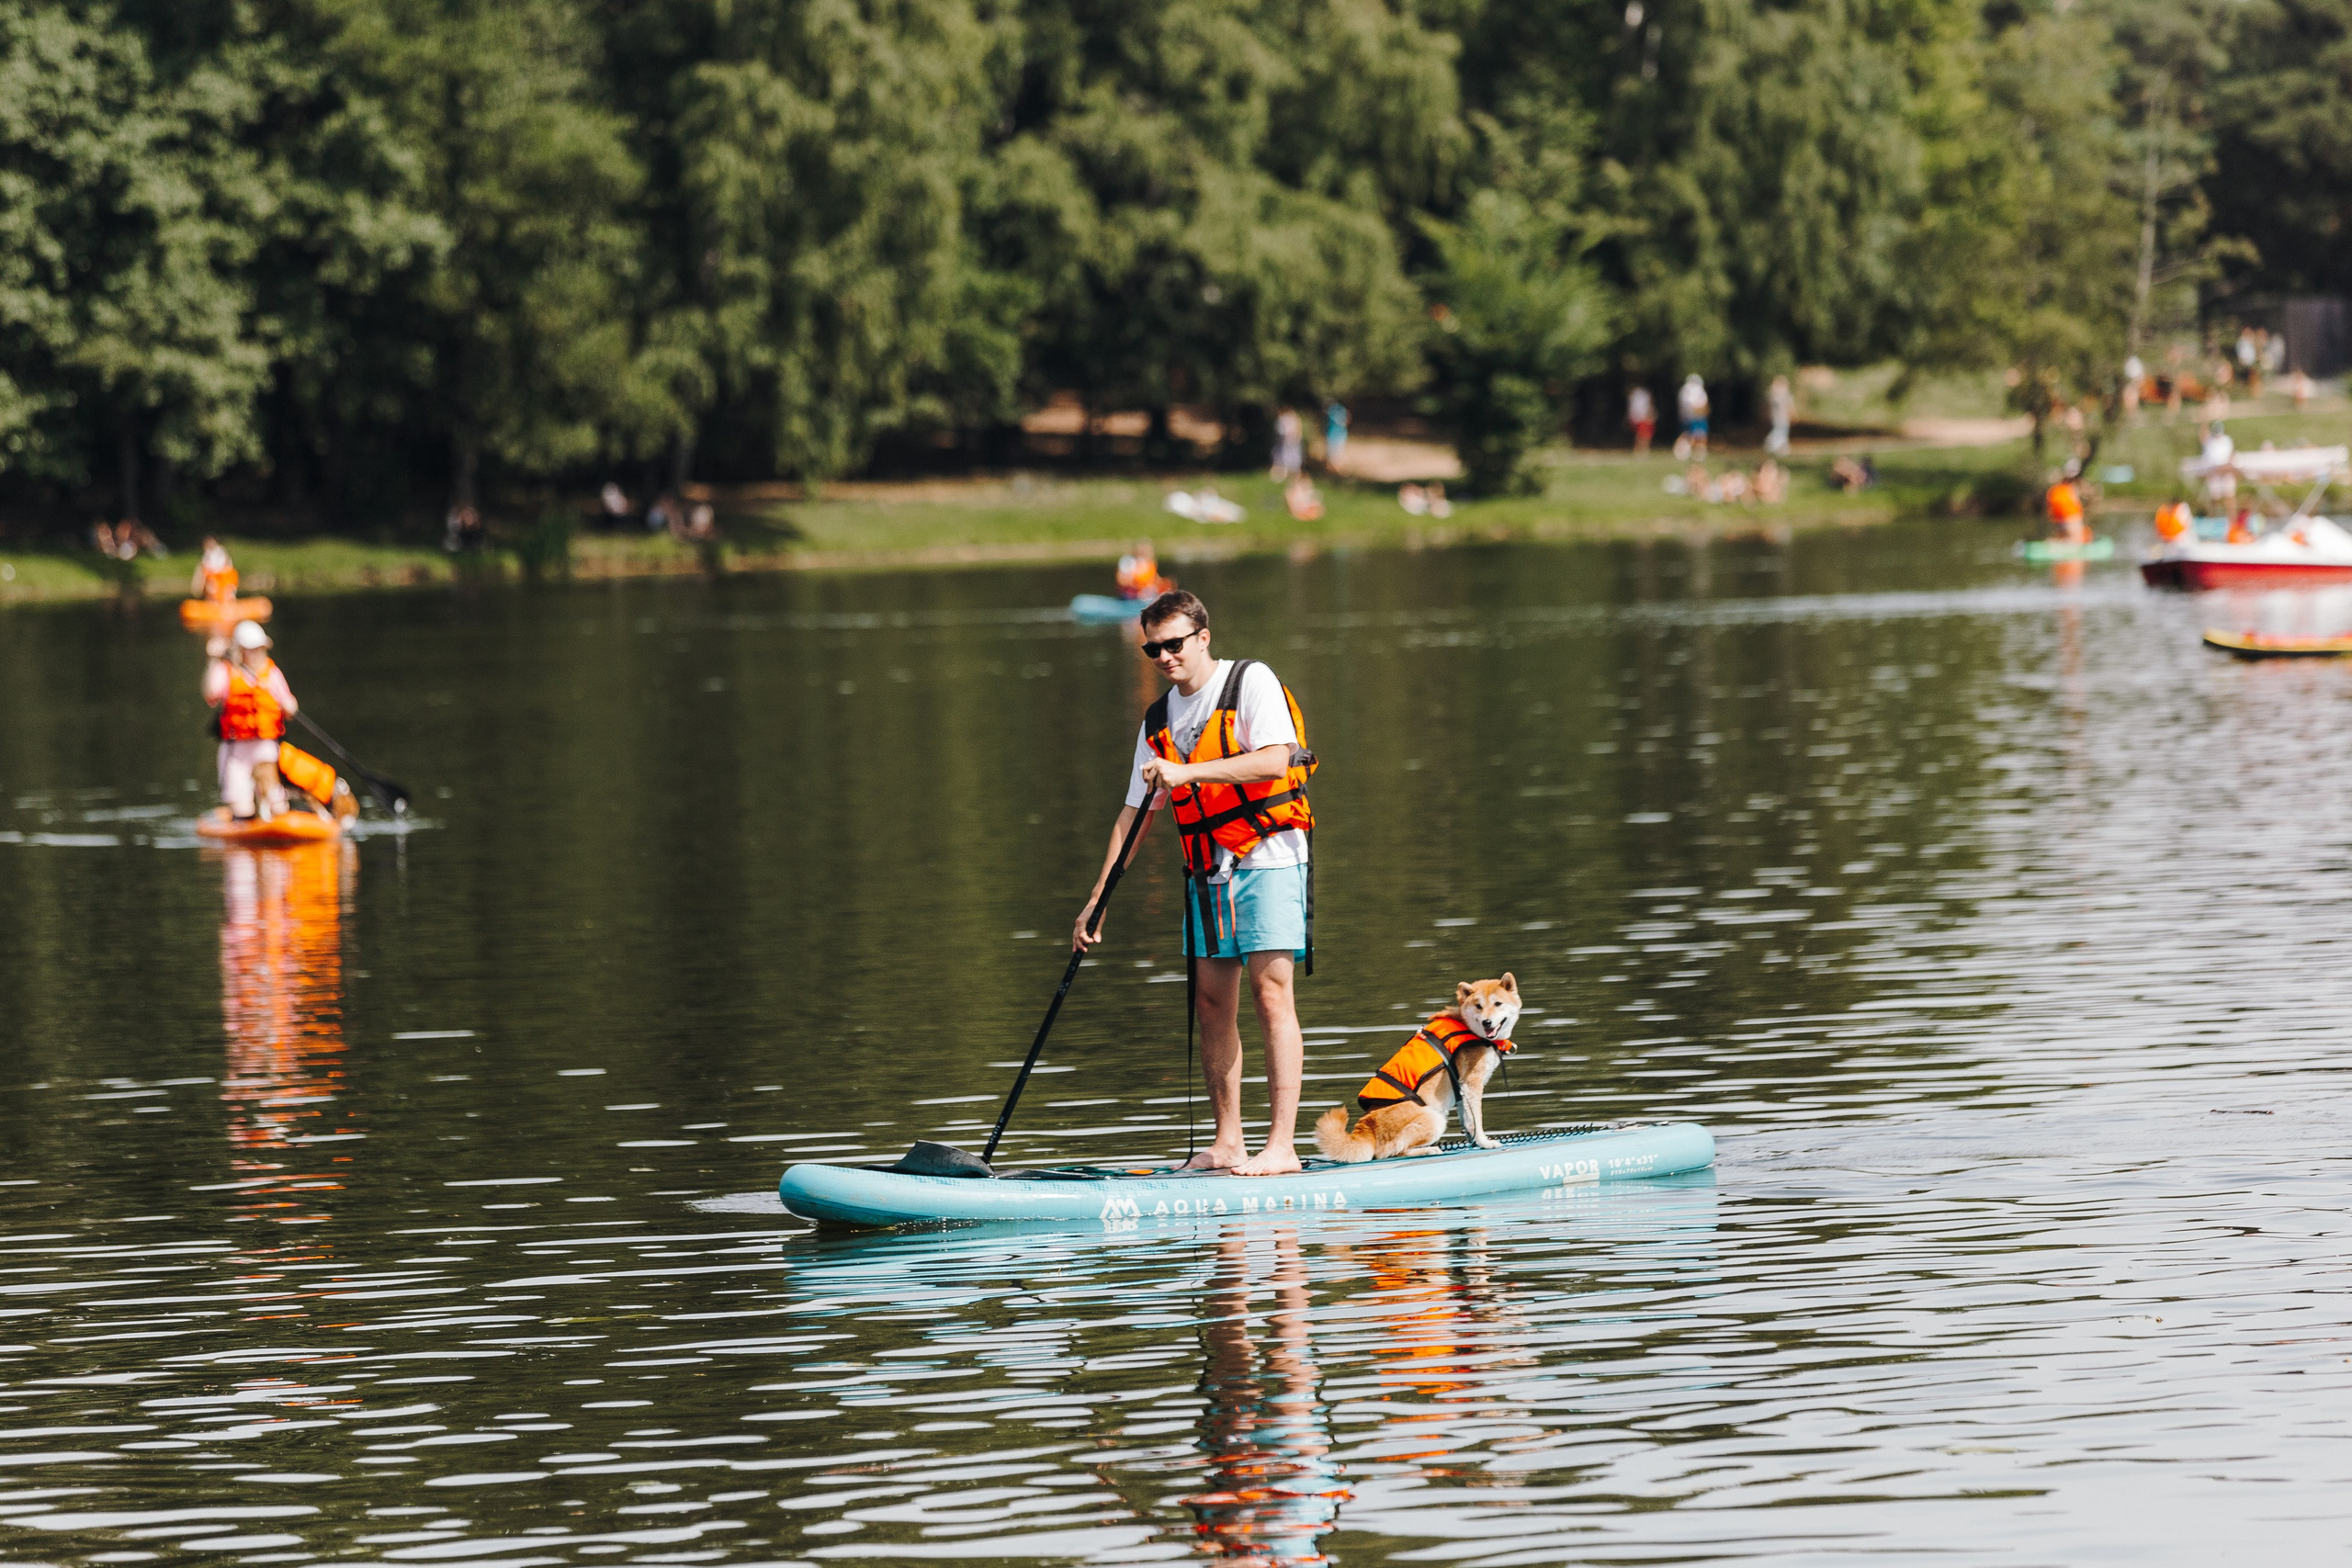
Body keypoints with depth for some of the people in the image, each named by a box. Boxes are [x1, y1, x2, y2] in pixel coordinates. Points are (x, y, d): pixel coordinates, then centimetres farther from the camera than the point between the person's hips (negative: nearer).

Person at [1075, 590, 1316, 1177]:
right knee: (1212, 1002, 3)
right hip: (1207, 872, 7)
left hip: (1267, 860, -7)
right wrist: (1096, 899, 10)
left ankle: (1281, 1146, -15)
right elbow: (1134, 815, 16)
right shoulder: (1159, 721, 14)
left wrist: (1188, 772, -25)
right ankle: (1228, 1143, 9)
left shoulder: (1252, 682, -5)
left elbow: (1274, 760, -19)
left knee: (1271, 993, -12)